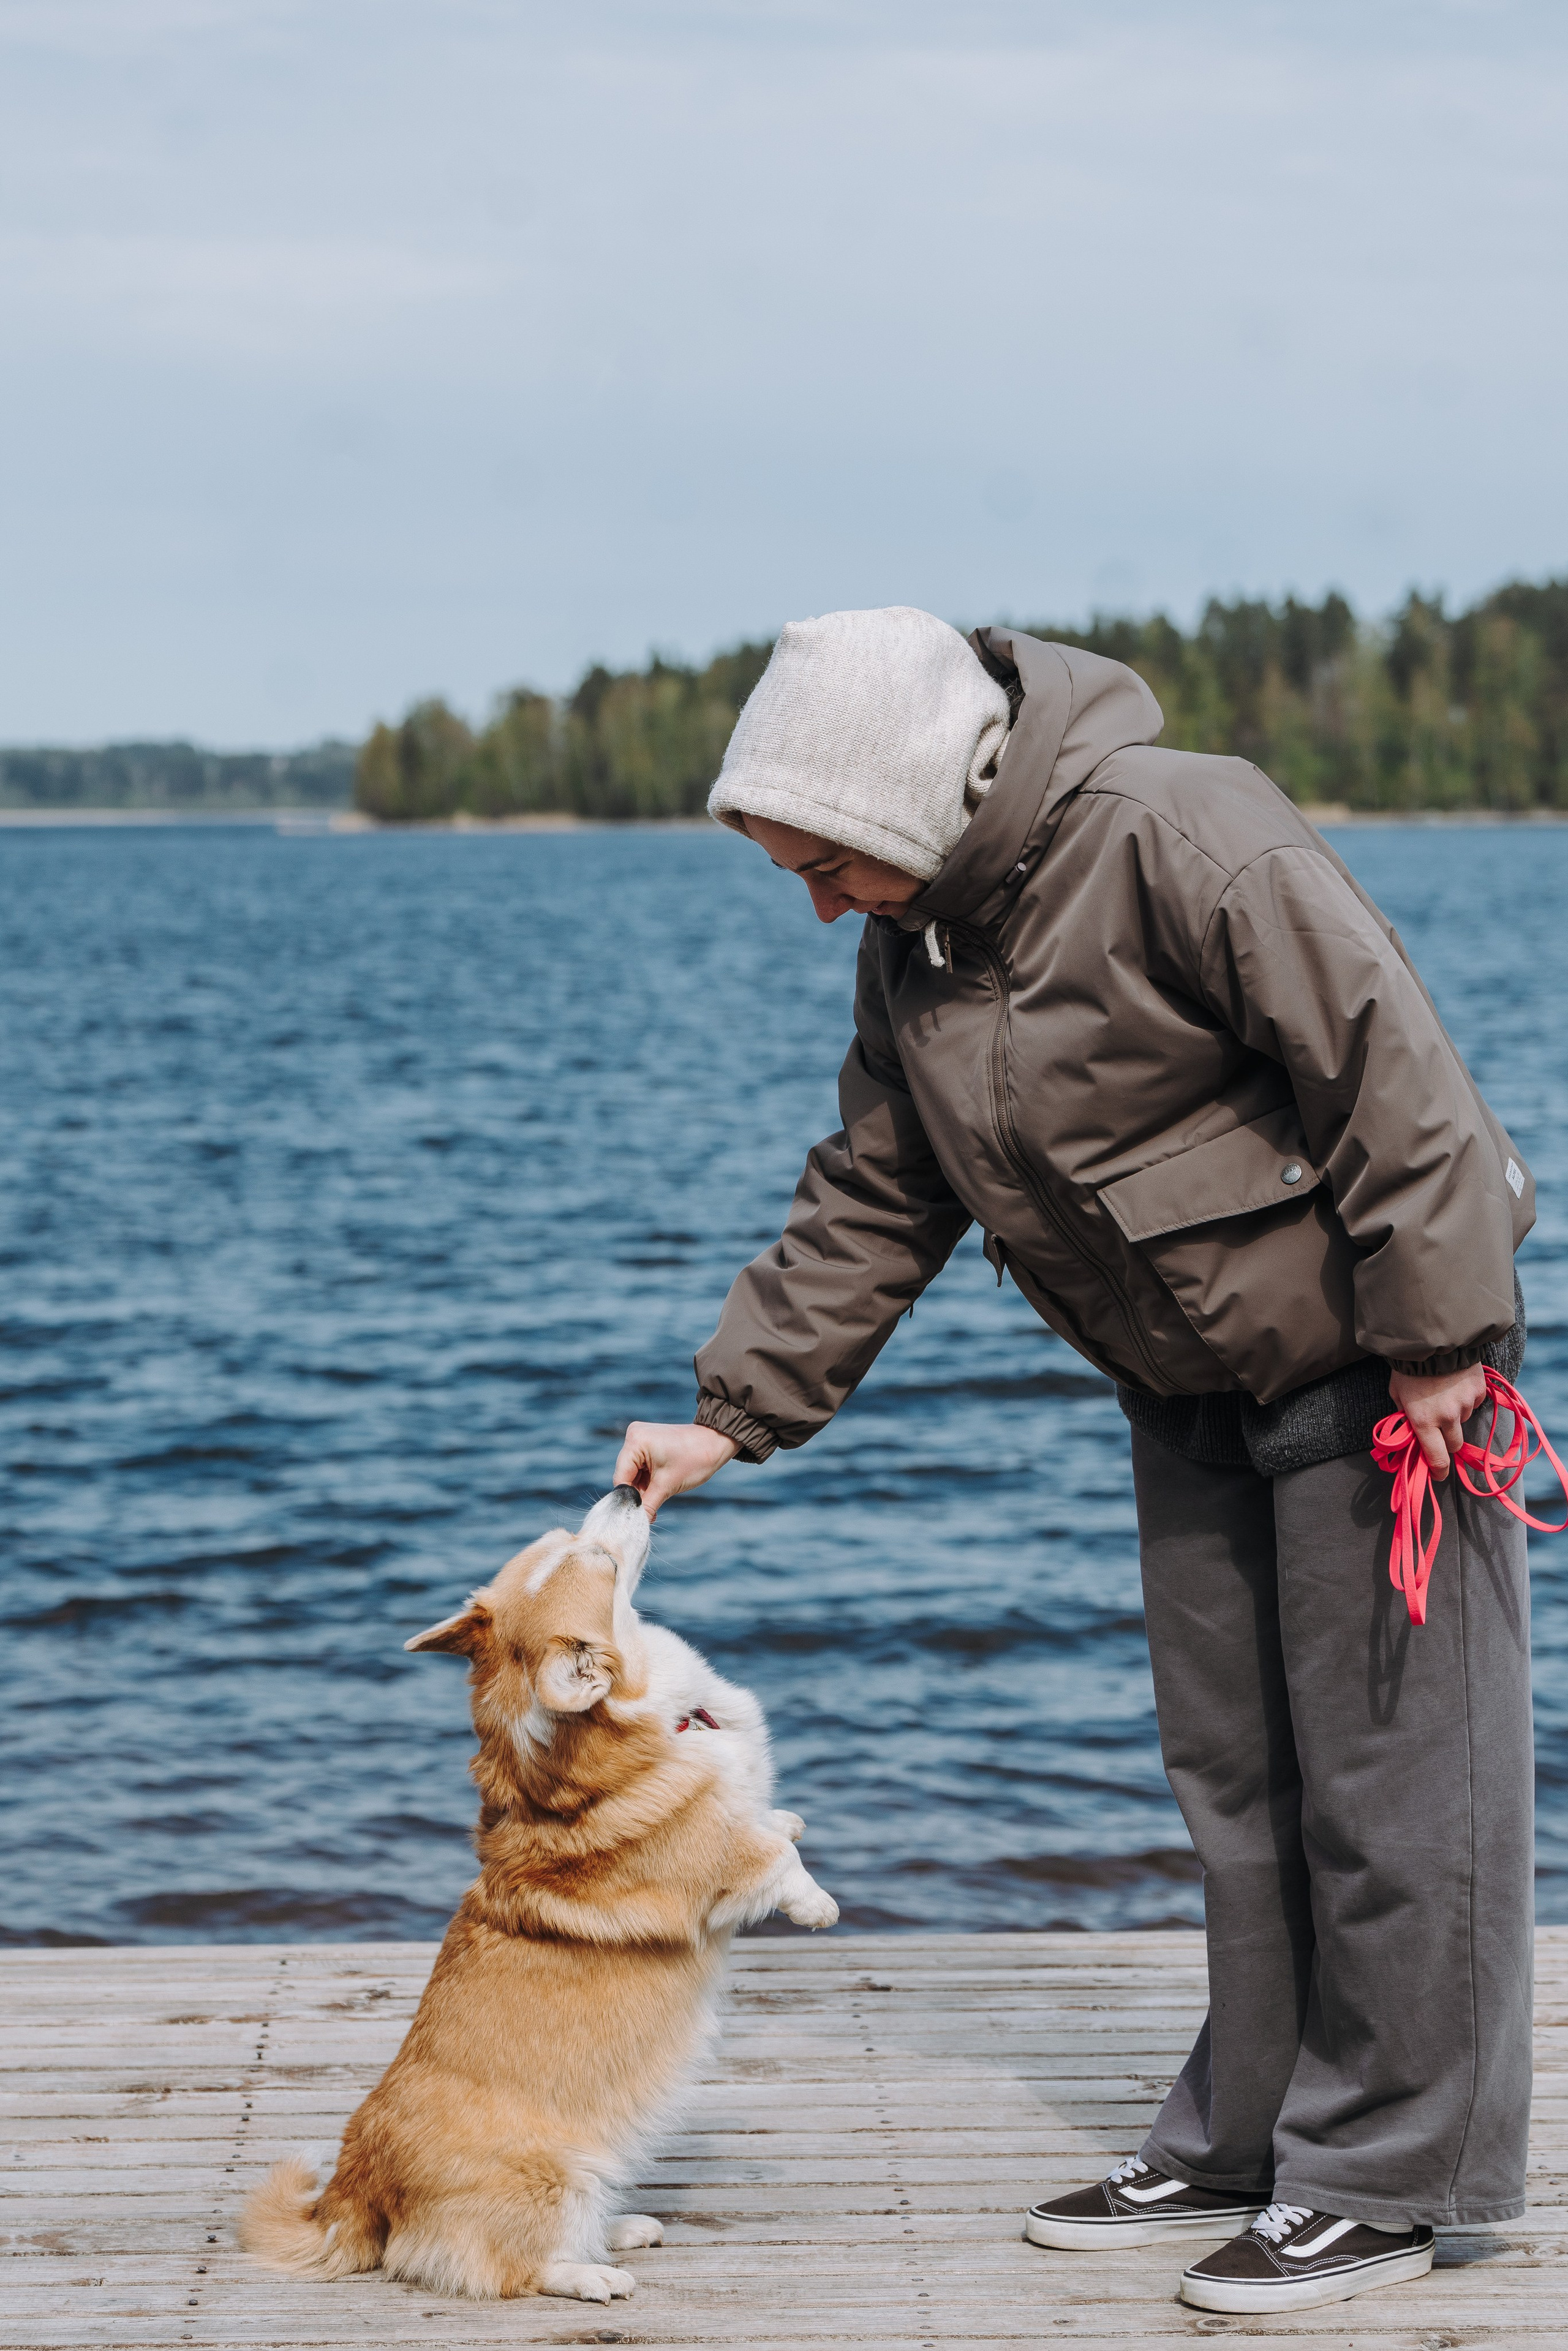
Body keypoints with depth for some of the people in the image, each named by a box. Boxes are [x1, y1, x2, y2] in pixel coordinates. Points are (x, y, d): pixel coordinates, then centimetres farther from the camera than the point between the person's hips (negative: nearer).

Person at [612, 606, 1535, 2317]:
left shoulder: (1179, 838, -24)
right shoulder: (908, 950, 3)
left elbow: (1386, 1067, -24)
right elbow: (868, 1210, 10)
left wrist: (1436, 1342, -22)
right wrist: (728, 1413, 4)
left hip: (1370, 1356, -8)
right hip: (1189, 1388, 8)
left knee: (1387, 1772, -3)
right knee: (1229, 1772, 13)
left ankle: (1384, 2177, 6)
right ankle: (1241, 2142, 23)